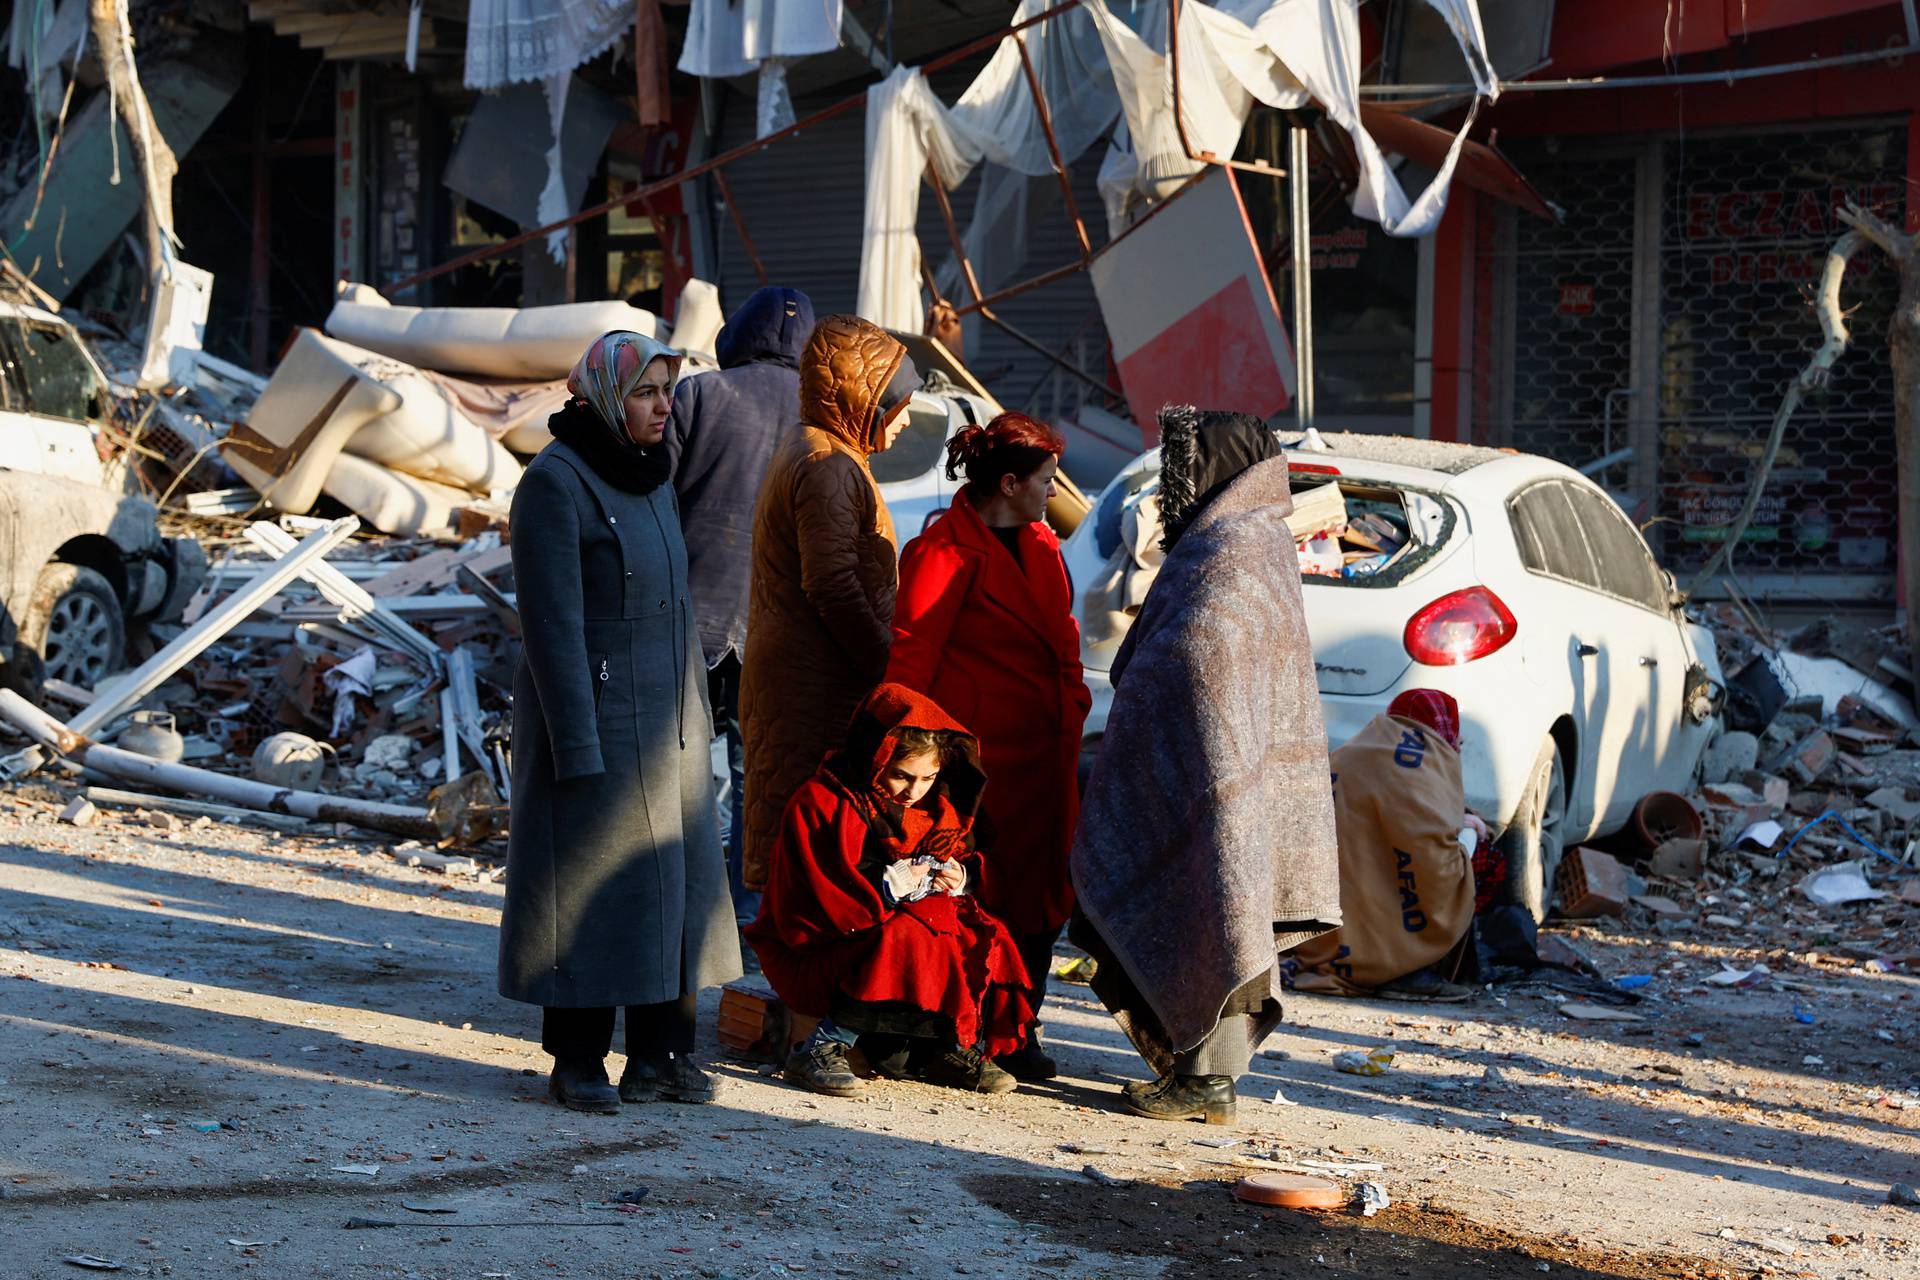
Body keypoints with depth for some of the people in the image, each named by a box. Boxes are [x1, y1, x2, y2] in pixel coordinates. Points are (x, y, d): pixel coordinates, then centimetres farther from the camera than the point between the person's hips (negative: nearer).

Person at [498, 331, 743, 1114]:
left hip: (667, 722, 8)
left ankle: (661, 1051, 17)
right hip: (594, 714, -8)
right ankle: (577, 1063, 9)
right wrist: (578, 745, -19)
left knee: (673, 880, 9)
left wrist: (695, 712, 15)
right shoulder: (556, 483, -13)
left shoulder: (651, 476, 12)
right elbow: (552, 622, -16)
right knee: (589, 881, -1)